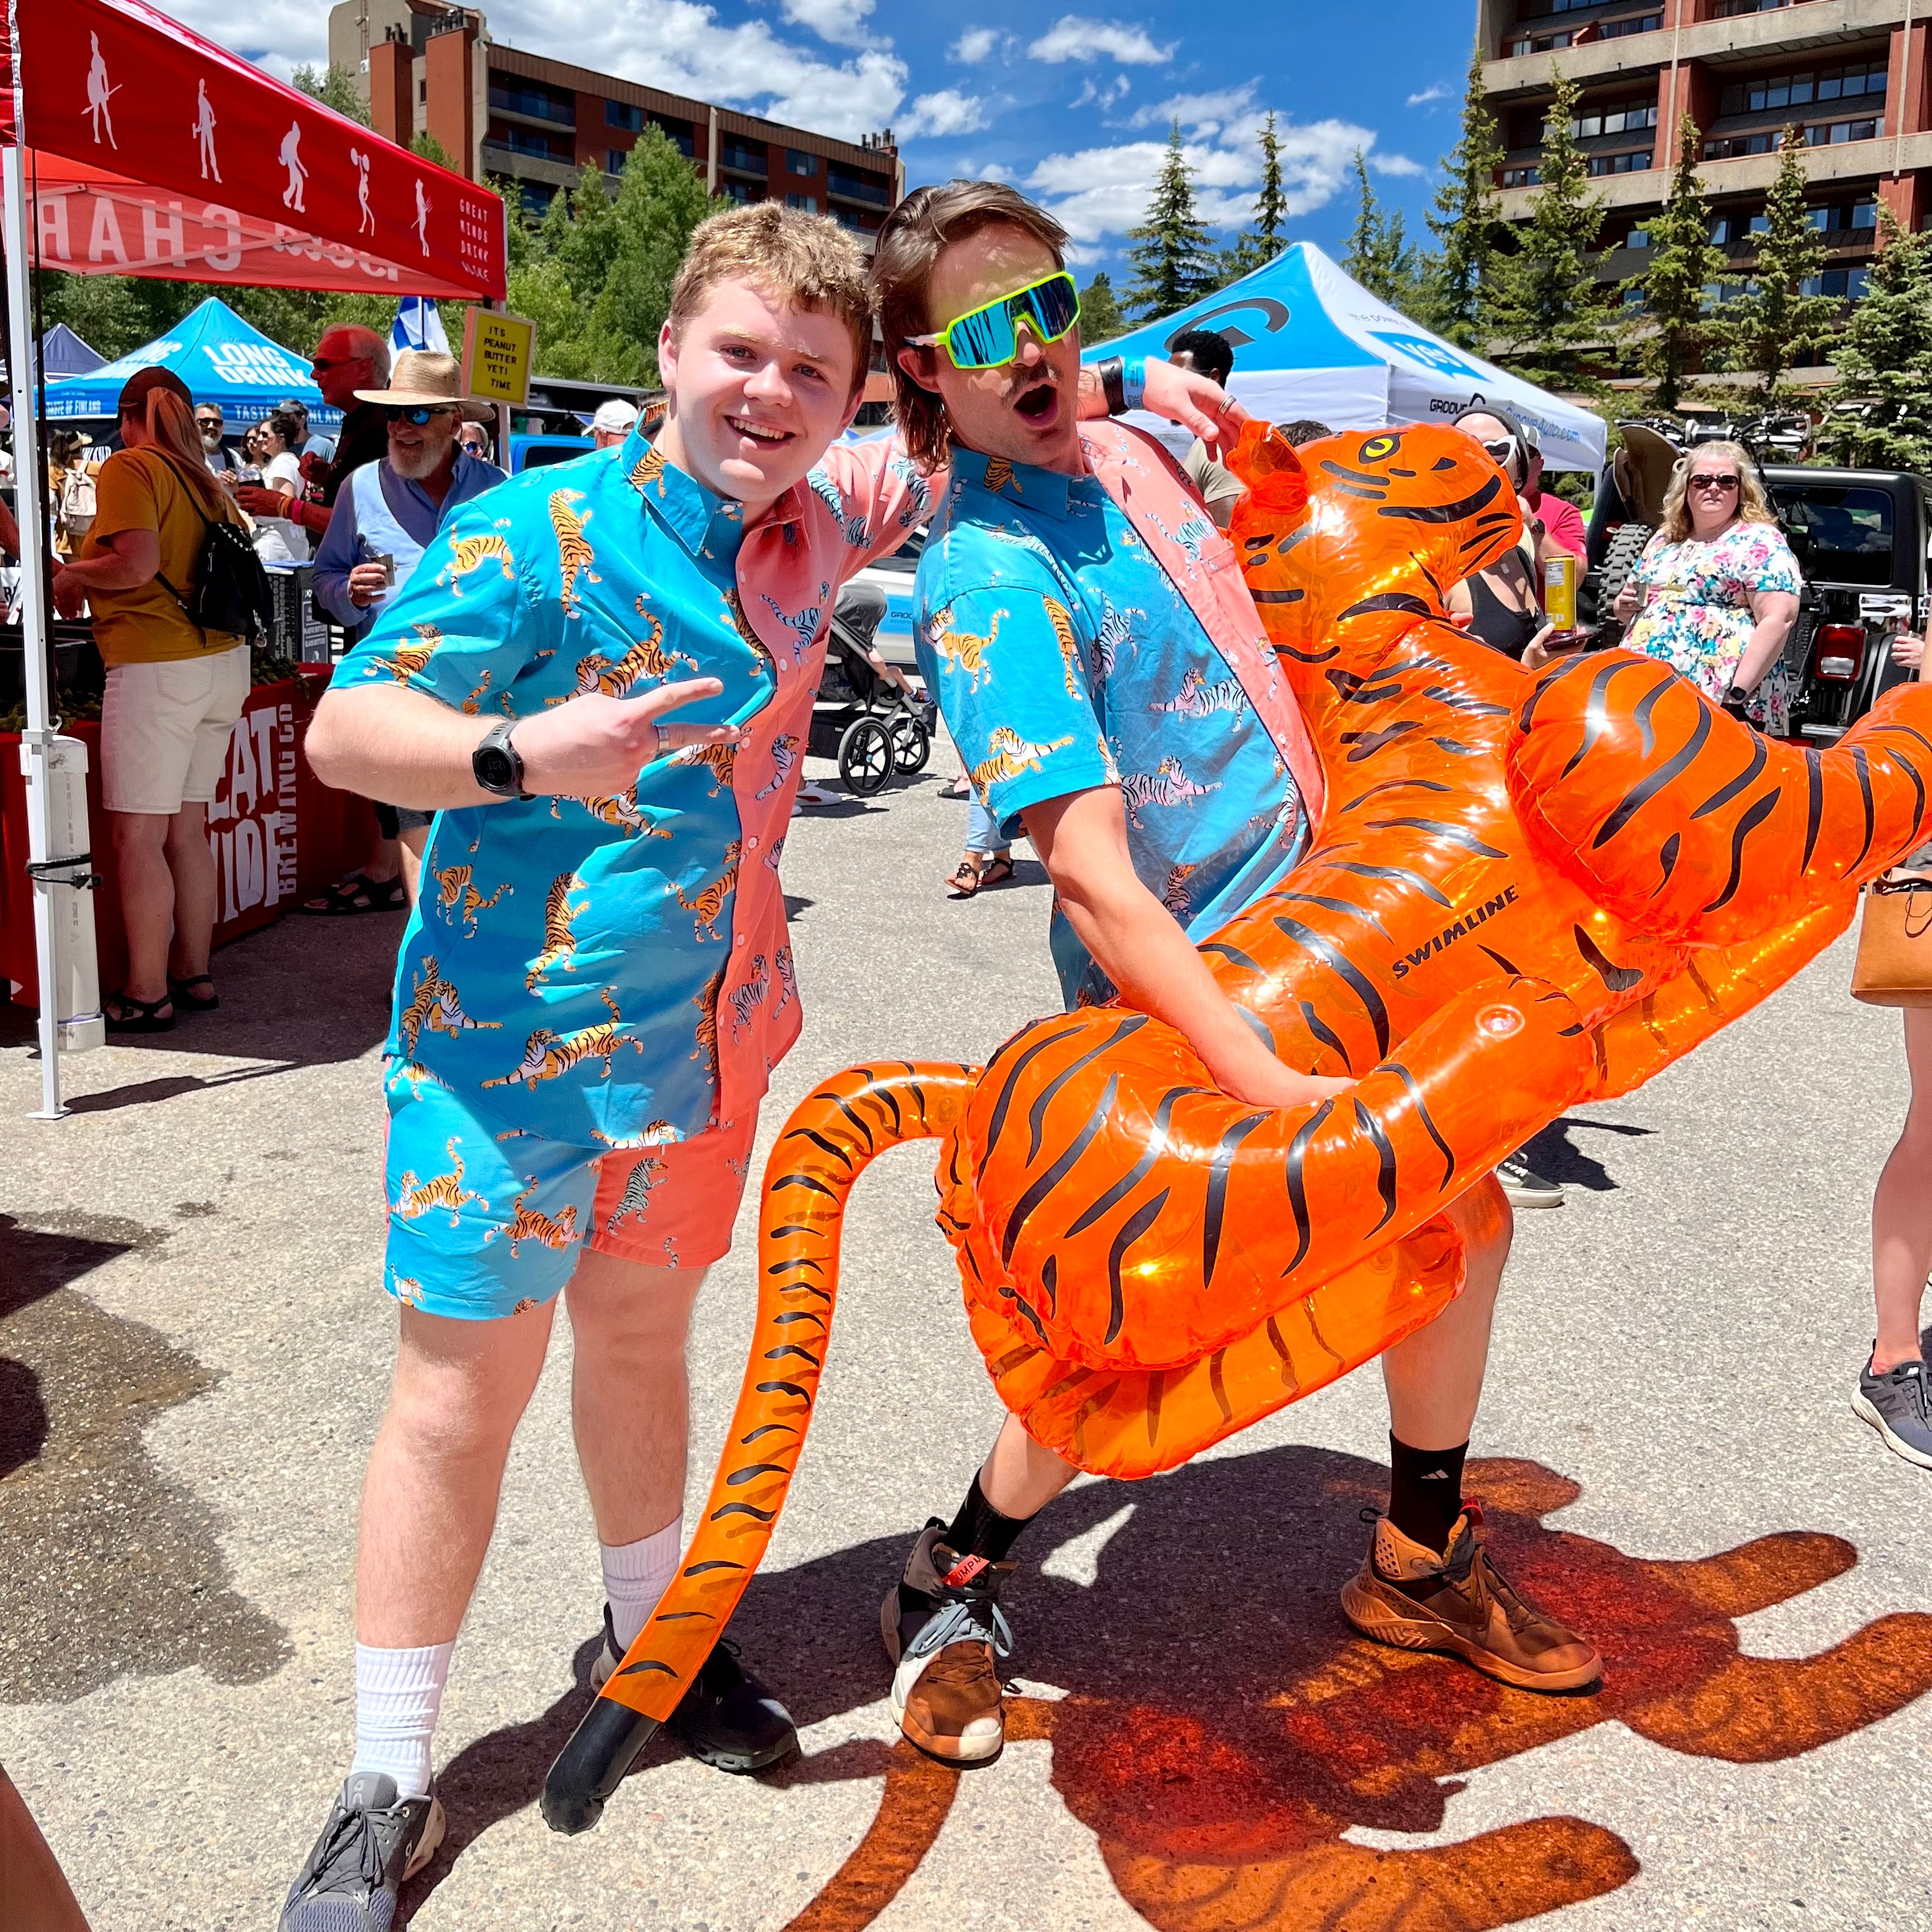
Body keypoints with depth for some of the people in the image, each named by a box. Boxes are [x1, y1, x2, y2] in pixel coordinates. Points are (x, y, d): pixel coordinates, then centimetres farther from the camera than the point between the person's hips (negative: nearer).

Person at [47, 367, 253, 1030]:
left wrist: (73, 573, -1)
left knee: (138, 836, -1)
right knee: (187, 828, 15)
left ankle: (147, 995, 4)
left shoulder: (129, 467, -7)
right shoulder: (205, 481, 13)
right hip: (223, 660, 8)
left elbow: (137, 564, -19)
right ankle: (193, 975, 21)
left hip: (157, 669, -8)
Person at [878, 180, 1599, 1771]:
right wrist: (1267, 1086, -38)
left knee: (1467, 1219, 14)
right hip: (1176, 997, -8)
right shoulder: (986, 580, -23)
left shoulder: (1129, 454, 3)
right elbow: (1092, 875, -33)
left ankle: (1422, 1564, 35)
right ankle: (954, 1583, 24)